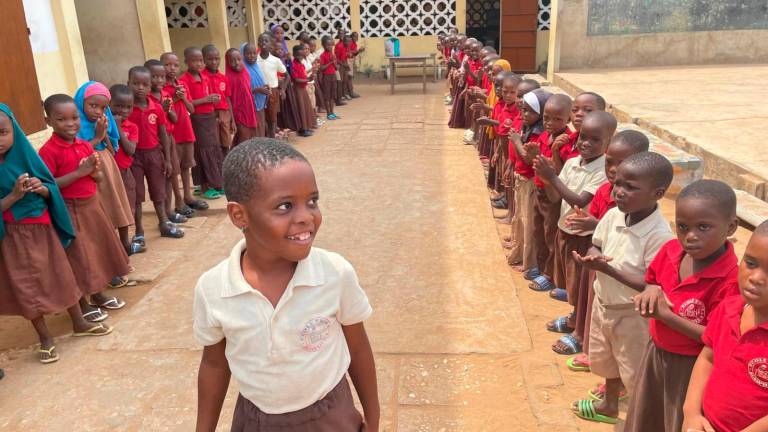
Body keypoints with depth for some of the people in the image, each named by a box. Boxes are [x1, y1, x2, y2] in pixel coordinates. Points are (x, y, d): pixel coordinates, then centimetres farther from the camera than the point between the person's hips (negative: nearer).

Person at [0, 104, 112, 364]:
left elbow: (51, 189, -1)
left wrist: (41, 188, -20)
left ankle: (79, 323, 31)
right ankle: (45, 337, 23)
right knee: (27, 286, 8)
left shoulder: (24, 154, -6)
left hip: (42, 227, 3)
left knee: (61, 275, 14)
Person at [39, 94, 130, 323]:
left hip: (91, 204, 7)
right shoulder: (49, 151, -16)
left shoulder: (86, 145, 5)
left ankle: (98, 295, 34)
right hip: (69, 210, -7)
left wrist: (95, 171, -12)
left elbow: (98, 178, 12)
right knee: (78, 258, 3)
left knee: (98, 250, 17)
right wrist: (80, 172, -24)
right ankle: (83, 304, 19)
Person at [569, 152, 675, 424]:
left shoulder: (659, 235, -28)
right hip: (604, 303, 8)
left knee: (636, 373, 11)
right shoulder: (613, 215, -8)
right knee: (606, 360, 28)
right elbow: (596, 246, 6)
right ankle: (609, 405, 53)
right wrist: (593, 257, -18)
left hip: (632, 314, -8)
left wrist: (608, 269, -31)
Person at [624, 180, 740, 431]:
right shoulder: (670, 250, -9)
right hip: (656, 352, 6)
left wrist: (666, 316, -28)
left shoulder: (730, 280, -28)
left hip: (692, 366, -6)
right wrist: (651, 291, -12)